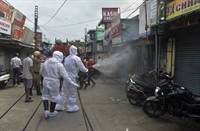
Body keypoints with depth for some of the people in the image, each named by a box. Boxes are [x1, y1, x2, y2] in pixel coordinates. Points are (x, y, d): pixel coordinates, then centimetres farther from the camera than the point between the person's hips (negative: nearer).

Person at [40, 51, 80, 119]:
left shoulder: (46, 62, 0)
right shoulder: (59, 65, -14)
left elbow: (41, 71, 14)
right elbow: (65, 76, -15)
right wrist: (72, 83, -8)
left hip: (46, 82, 4)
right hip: (54, 83, -3)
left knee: (45, 96, 17)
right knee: (54, 97, 12)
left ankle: (46, 110, 6)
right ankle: (52, 112, 24)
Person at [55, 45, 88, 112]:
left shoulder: (66, 58, 8)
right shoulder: (76, 58, -10)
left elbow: (65, 67, 9)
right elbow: (81, 67, -8)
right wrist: (86, 70, 10)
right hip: (73, 77, -6)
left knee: (64, 92, 15)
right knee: (73, 93, 7)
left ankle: (59, 106, 21)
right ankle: (71, 107, 12)